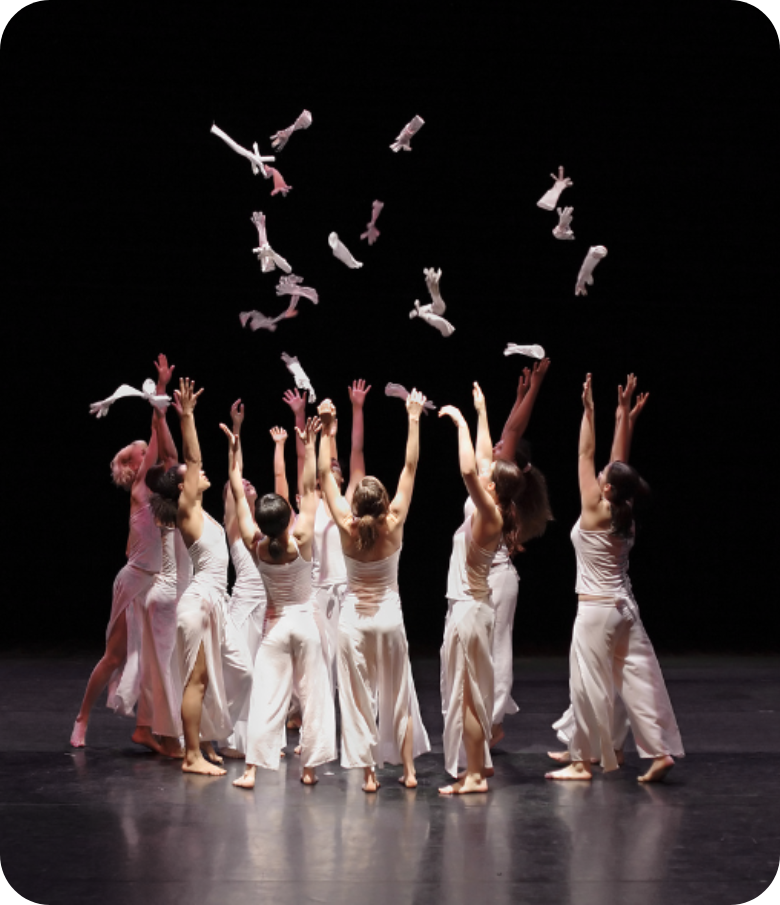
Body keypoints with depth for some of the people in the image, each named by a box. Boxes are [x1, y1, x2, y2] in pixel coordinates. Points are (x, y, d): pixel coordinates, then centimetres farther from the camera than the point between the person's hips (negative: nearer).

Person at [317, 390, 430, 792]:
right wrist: (413, 419, -7)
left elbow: (325, 474, -9)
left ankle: (368, 773, 5)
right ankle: (408, 769, 16)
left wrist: (326, 429, -7)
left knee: (357, 698, 5)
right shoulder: (394, 526, -13)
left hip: (353, 618, -1)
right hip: (389, 616, 1)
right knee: (398, 695, 13)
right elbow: (410, 468, -10)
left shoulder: (346, 528, -13)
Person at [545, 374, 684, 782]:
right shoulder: (625, 515, 2)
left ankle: (583, 760, 8)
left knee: (590, 685, 0)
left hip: (595, 610, -7)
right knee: (638, 678, 6)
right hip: (625, 607, 7)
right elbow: (620, 456, 9)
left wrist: (588, 410, -7)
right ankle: (660, 750, 4)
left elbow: (586, 453, -10)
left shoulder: (594, 511, -13)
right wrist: (623, 410, 13)